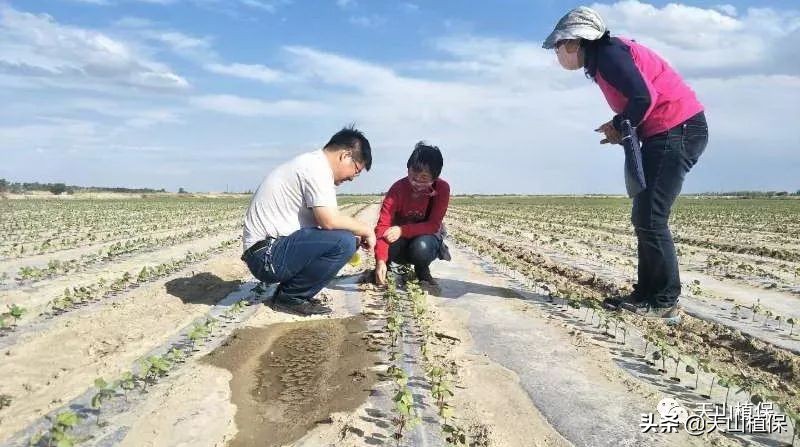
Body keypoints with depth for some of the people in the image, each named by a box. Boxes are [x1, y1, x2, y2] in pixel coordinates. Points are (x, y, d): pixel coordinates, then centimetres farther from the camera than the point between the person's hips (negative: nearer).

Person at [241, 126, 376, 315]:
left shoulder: (309, 163, 16)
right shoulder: (317, 168, -15)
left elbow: (323, 219, 17)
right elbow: (329, 220, -24)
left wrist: (358, 232, 7)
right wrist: (365, 229, -7)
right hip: (267, 254, -10)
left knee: (345, 235, 11)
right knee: (344, 241, -21)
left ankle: (290, 292, 9)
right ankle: (290, 296, -5)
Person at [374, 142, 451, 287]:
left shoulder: (442, 188, -24)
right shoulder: (397, 189, -23)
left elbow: (434, 225, -23)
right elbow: (383, 225, -30)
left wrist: (402, 230, -38)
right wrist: (380, 260, -45)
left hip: (428, 234, 0)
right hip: (402, 237, 0)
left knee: (421, 247, -35)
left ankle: (423, 272, -1)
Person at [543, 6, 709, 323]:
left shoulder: (609, 53, -12)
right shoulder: (602, 60, 18)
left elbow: (644, 97, -22)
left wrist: (618, 126, -6)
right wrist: (620, 130, 3)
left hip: (678, 129, -10)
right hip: (667, 133, 10)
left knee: (651, 218, -10)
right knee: (644, 217, 9)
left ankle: (664, 303, -3)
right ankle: (647, 294, 14)